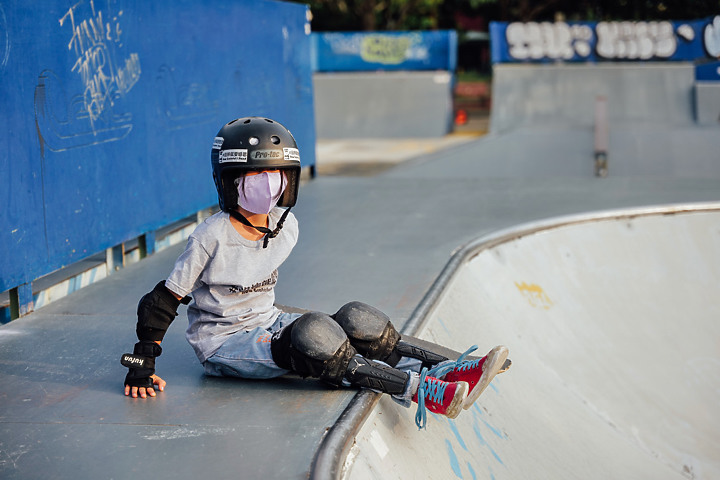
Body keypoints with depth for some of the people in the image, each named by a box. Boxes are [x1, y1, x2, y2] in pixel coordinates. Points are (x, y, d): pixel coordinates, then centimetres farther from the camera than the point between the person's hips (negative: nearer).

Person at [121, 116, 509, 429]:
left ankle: (441, 371, -23)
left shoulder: (286, 227, 0)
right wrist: (141, 368, -15)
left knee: (355, 322, -14)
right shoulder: (212, 238, -18)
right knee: (310, 336, -31)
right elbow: (161, 302, -14)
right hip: (222, 345, -7)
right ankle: (418, 391, -40)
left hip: (265, 326, 7)